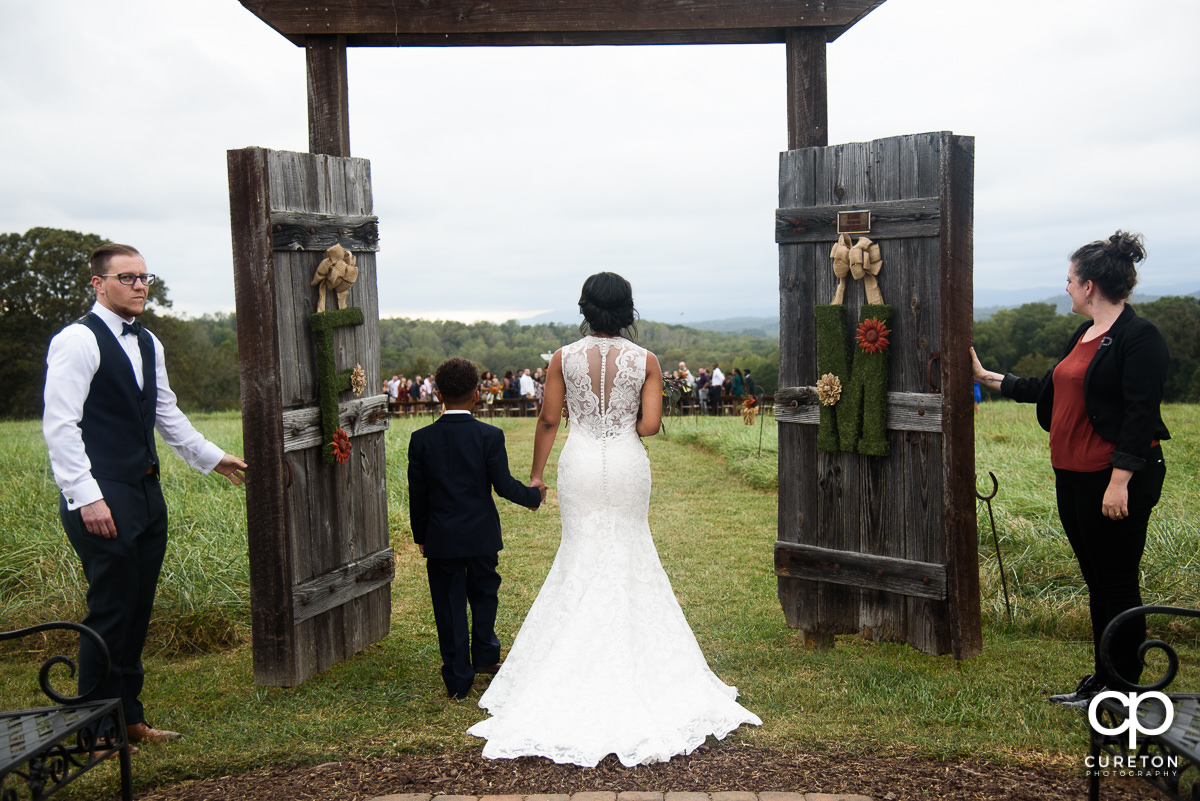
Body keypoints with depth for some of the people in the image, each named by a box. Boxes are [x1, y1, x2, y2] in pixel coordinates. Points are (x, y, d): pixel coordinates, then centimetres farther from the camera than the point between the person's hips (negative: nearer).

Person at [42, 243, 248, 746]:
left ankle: (129, 718, 24)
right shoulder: (78, 341, -10)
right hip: (103, 500, -8)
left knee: (137, 611, 13)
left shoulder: (148, 344, 15)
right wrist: (87, 497, -20)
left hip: (146, 494, 8)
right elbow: (59, 425, -15)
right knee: (110, 613, -3)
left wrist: (212, 457, 27)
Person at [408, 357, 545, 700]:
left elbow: (417, 494, -1)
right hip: (481, 535, 0)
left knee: (449, 606, 8)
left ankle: (458, 680, 13)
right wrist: (533, 494, 10)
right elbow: (503, 485, -10)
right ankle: (485, 655, 29)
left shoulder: (421, 439, -6)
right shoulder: (490, 436, -11)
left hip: (441, 539, 1)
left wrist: (420, 536, 11)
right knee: (484, 593, 23)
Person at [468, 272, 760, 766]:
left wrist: (536, 474, 8)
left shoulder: (564, 358, -4)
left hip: (580, 465, 0)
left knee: (582, 554, 13)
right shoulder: (646, 361, -5)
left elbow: (548, 420, -1)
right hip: (627, 466, 0)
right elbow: (650, 425, -10)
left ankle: (579, 661, 19)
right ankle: (632, 654, 22)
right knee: (630, 553, 15)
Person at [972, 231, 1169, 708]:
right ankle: (1103, 680, 25)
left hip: (1116, 481, -9)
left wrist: (1121, 480, -22)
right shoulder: (1084, 336, 15)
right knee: (1096, 582, 15)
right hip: (1073, 477, 9)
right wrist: (988, 378, 29)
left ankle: (1124, 689, 11)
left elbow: (1141, 414, -18)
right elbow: (1047, 390, 24)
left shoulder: (1139, 337, -13)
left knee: (1117, 585, 0)